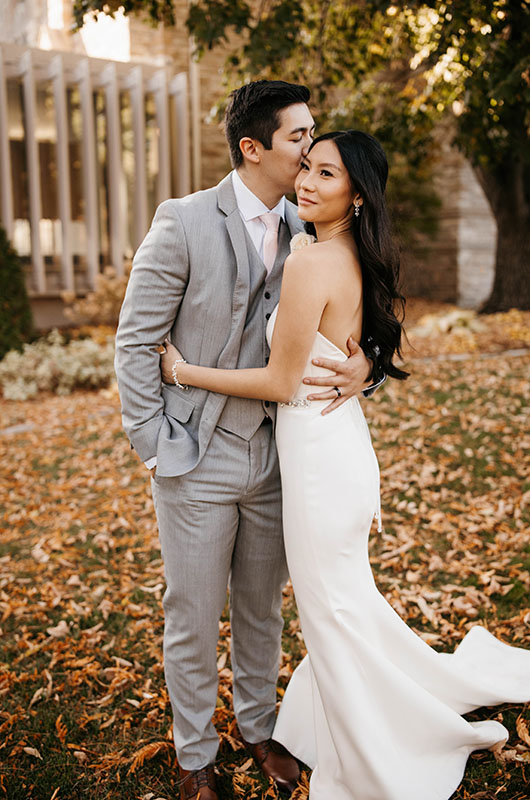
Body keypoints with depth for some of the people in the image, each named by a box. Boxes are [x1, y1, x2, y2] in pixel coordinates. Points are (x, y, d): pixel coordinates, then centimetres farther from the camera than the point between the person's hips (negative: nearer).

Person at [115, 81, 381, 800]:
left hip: (275, 458, 5)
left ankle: (259, 726, 42)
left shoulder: (305, 230, 5)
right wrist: (154, 444, -10)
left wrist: (364, 363, -12)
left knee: (262, 609, 19)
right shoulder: (185, 222, -10)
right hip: (199, 462, -4)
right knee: (193, 619, 10)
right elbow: (135, 341, -8)